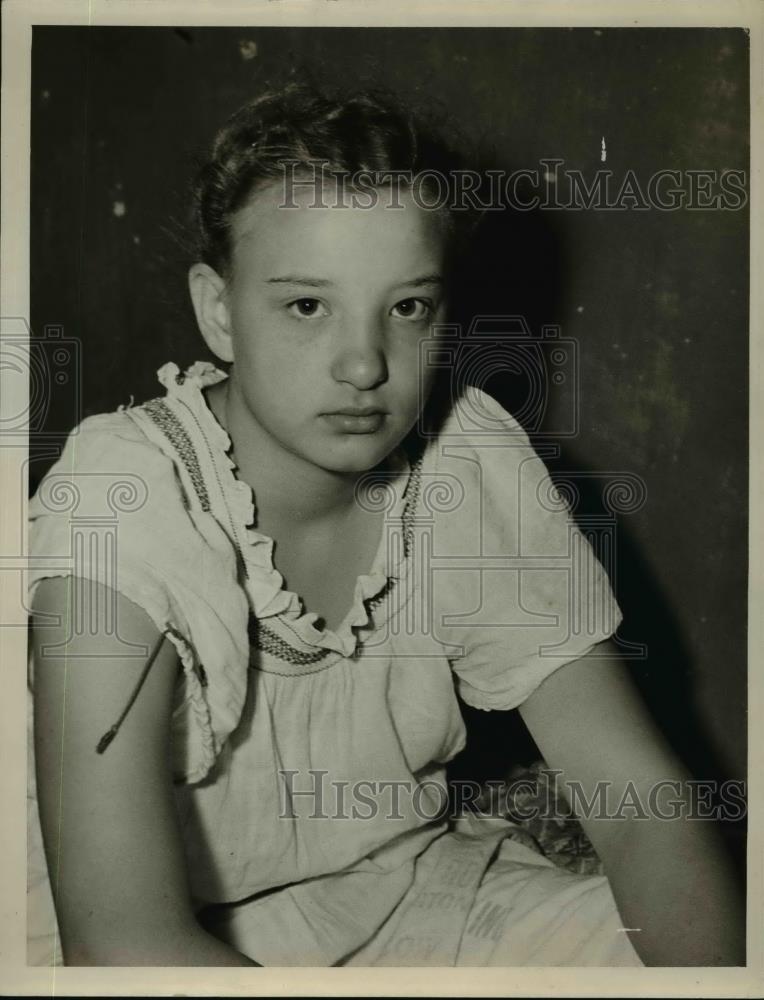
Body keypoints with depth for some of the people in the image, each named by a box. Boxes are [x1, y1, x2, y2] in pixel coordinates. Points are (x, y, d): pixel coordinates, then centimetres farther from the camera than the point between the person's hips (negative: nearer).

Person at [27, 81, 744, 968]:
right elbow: (121, 944, -30)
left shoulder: (473, 460, -12)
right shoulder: (120, 499, -24)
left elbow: (644, 807, -12)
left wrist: (708, 961, -30)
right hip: (197, 938, -3)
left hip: (413, 889, 4)